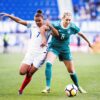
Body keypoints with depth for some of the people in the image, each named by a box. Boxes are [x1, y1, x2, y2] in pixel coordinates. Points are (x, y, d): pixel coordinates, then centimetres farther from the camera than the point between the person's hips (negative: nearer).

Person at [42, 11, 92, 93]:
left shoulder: (72, 27, -14)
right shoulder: (56, 25, -23)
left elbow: (80, 34, 3)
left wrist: (88, 42, 15)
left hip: (65, 49, 2)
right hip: (54, 47, -2)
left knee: (71, 70, 9)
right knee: (48, 63, -29)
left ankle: (78, 87, 35)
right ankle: (48, 87, -26)